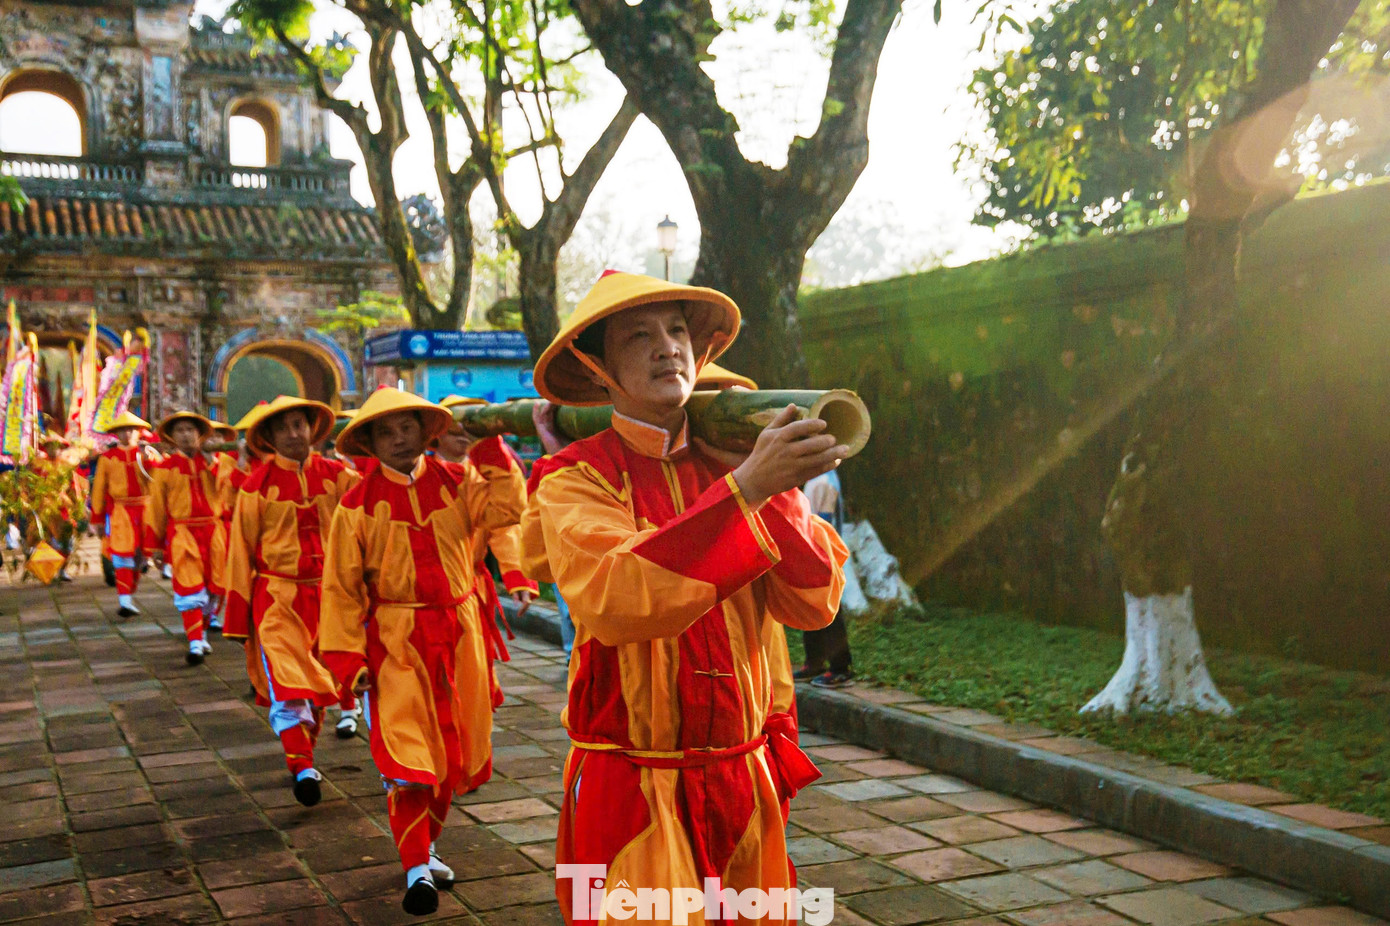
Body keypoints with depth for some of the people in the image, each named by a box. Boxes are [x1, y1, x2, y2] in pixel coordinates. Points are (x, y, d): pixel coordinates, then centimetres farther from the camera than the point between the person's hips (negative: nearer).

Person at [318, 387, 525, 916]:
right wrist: (346, 656, -9)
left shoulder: (455, 483, 3)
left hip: (456, 633, 3)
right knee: (406, 751, -10)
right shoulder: (358, 505, -3)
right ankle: (417, 869, -2)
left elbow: (506, 509, -14)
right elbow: (341, 587, -3)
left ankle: (425, 845, 31)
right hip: (395, 640, -3)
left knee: (453, 749, 13)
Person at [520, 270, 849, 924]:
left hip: (746, 784, 4)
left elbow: (814, 604, -4)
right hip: (631, 792, -4)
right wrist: (746, 487, -33)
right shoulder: (577, 478, -8)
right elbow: (614, 600, -28)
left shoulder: (728, 464, 3)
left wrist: (777, 482, -15)